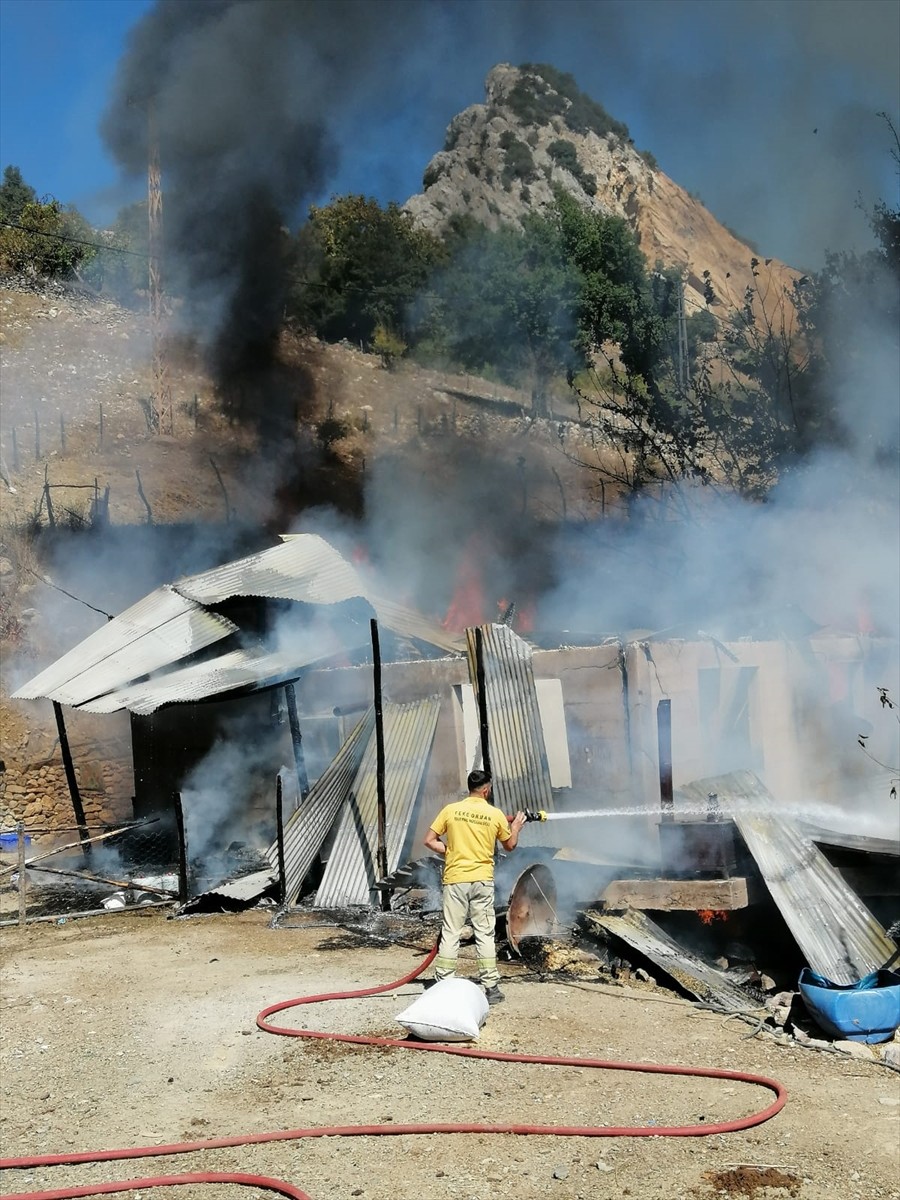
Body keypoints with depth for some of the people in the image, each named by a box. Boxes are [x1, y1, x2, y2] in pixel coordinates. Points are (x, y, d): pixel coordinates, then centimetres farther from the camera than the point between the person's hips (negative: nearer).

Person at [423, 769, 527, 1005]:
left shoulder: (450, 810, -2)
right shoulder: (495, 814, -2)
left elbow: (429, 840, -2)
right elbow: (510, 845, 12)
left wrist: (449, 852, 9)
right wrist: (516, 827, 30)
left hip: (455, 879, 0)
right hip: (482, 881, 0)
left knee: (450, 933, 5)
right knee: (485, 934, 7)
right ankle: (491, 987, 10)